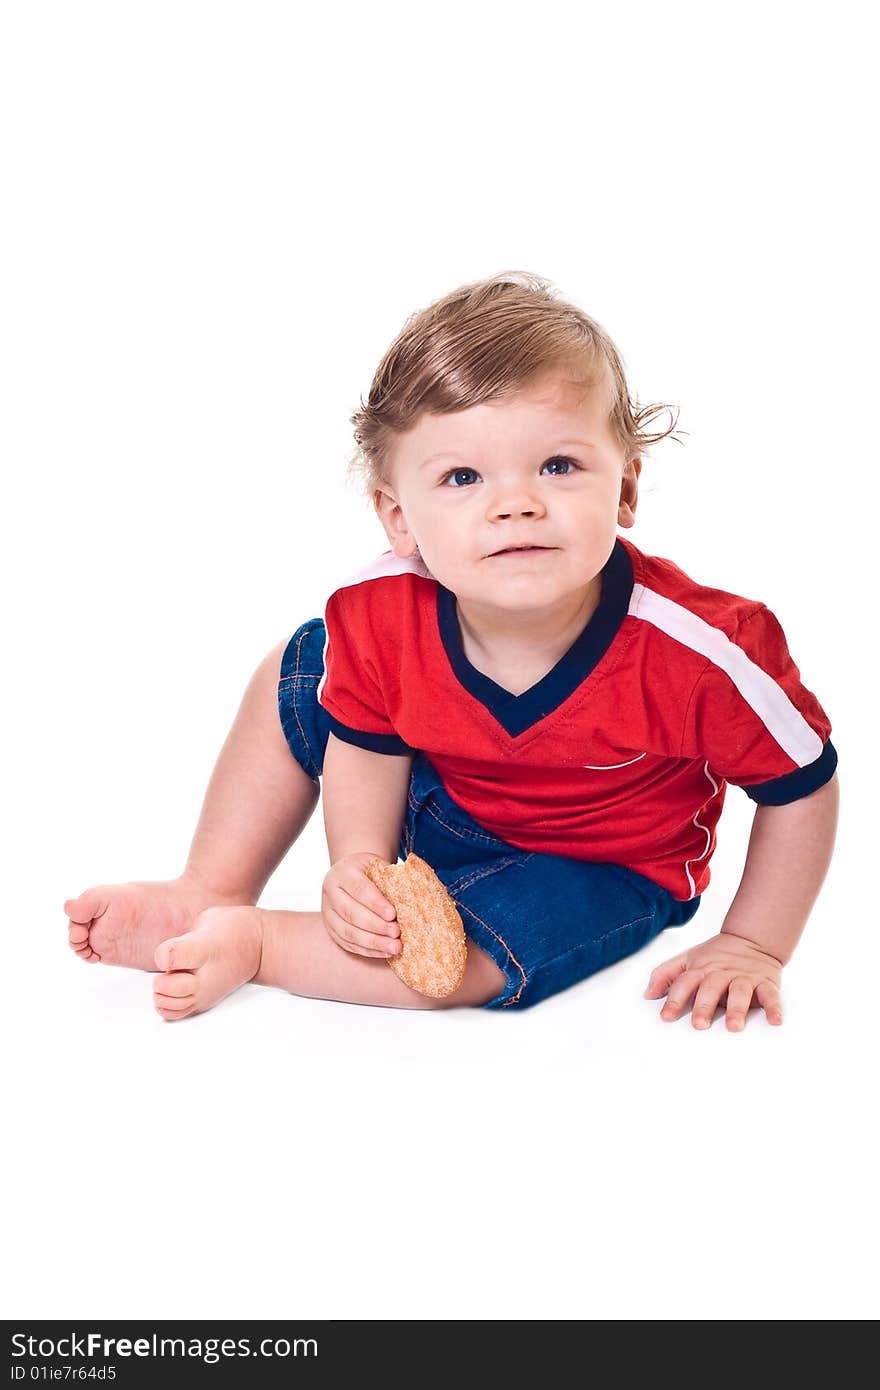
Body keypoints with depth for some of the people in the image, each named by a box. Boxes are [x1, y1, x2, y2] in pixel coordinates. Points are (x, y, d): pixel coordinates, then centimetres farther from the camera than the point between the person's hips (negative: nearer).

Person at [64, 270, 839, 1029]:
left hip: (600, 868, -4)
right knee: (298, 671, -1)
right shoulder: (381, 617, -27)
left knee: (466, 958, -31)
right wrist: (358, 860, -20)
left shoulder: (699, 647, -37)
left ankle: (249, 944, -9)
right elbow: (367, 739, -5)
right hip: (441, 807, 4)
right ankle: (210, 893, 11)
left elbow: (803, 787, -20)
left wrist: (752, 947, -15)